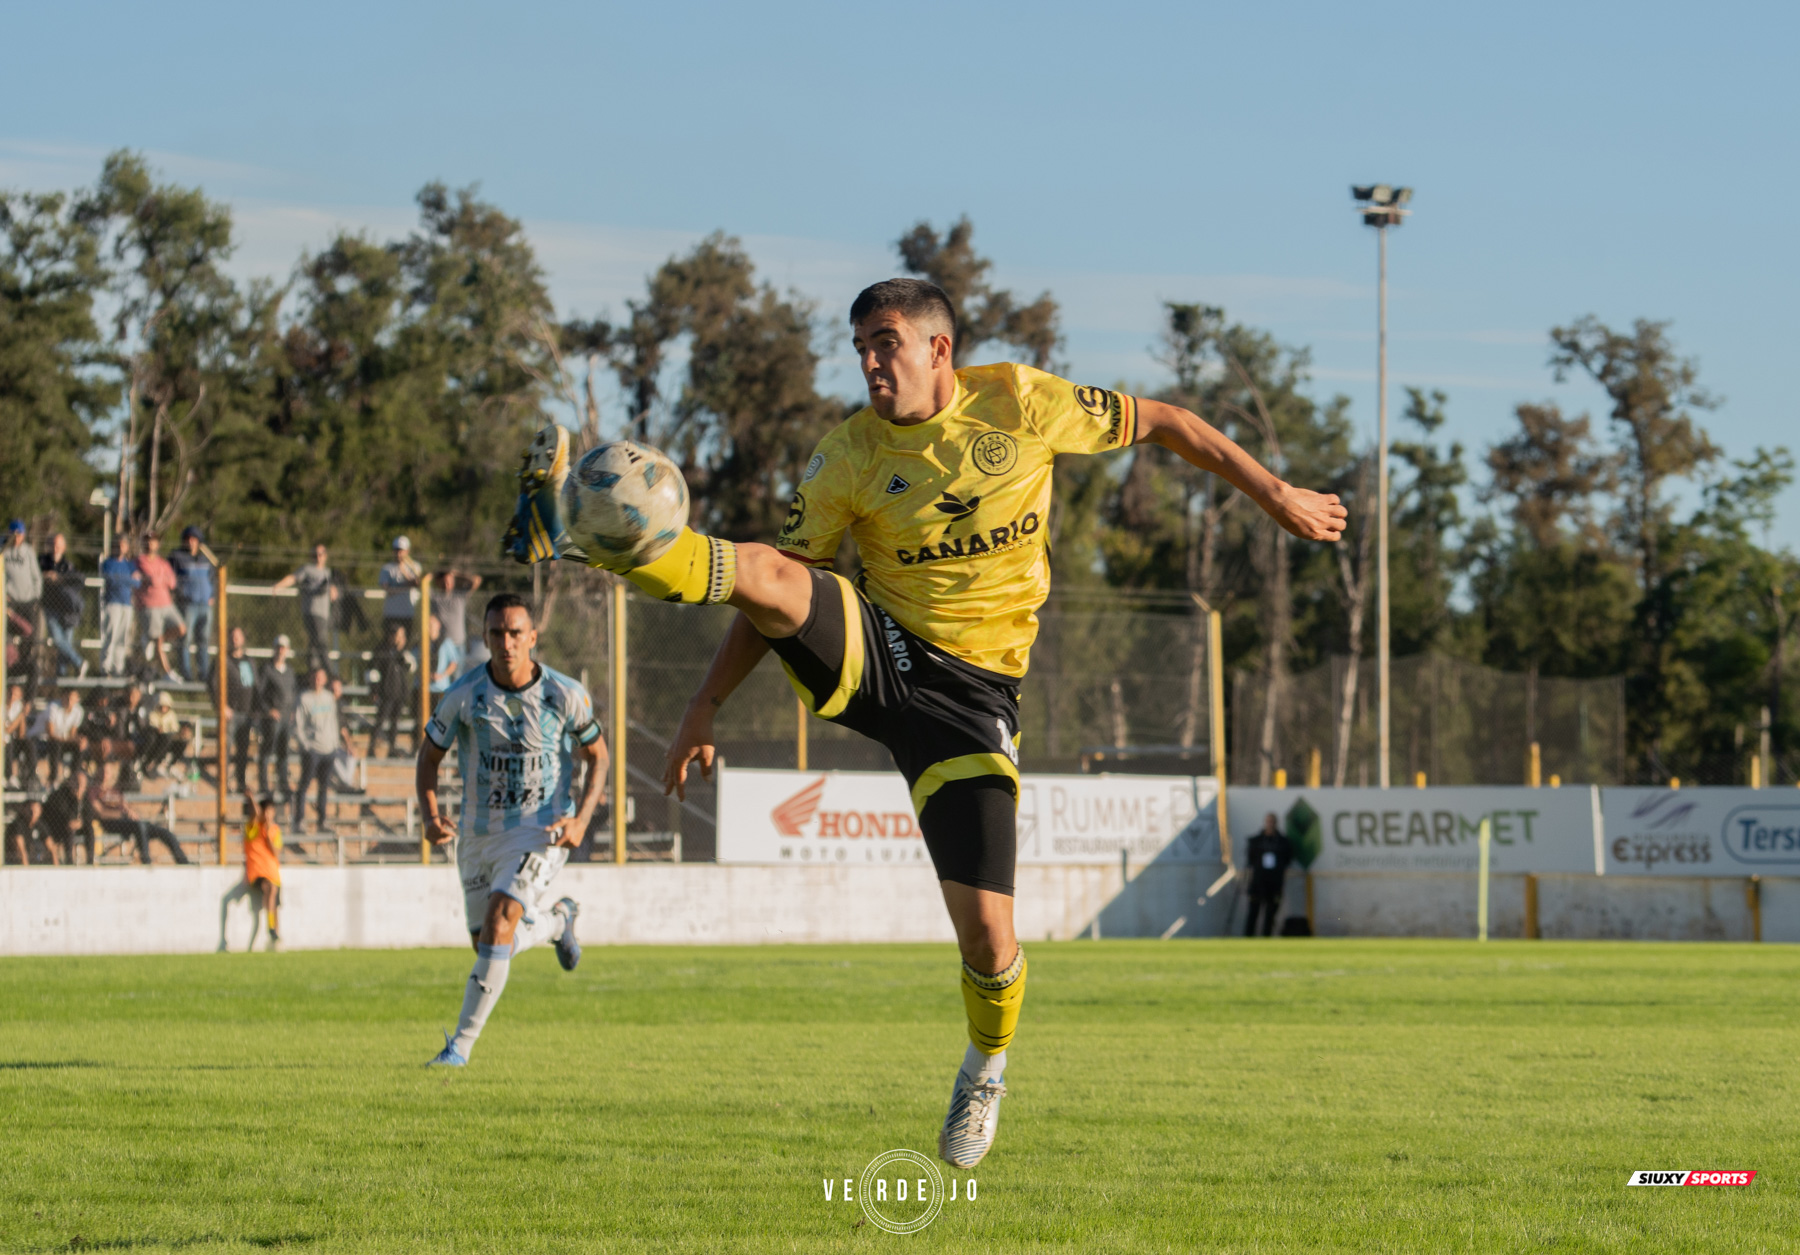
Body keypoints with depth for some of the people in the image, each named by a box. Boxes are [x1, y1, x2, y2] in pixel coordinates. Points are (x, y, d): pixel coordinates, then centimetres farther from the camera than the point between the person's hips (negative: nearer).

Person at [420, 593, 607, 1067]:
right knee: (488, 946, 12)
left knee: (498, 925, -24)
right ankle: (557, 921, 46)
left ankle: (462, 1044, -17)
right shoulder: (463, 696, -10)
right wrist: (431, 815, -13)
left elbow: (597, 755, 4)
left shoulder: (566, 695, -11)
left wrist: (581, 819, -10)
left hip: (541, 831, -3)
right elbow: (429, 756, 4)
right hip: (479, 833, 3)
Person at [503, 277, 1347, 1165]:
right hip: (870, 656, 1)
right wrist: (706, 707, -3)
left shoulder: (1017, 402, -2)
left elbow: (1160, 424, 8)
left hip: (971, 693, -1)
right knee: (765, 572, -31)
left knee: (986, 930, -9)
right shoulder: (849, 457, 0)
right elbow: (781, 579, 4)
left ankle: (985, 1069, 21)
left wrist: (1275, 495, 10)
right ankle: (578, 530, -47)